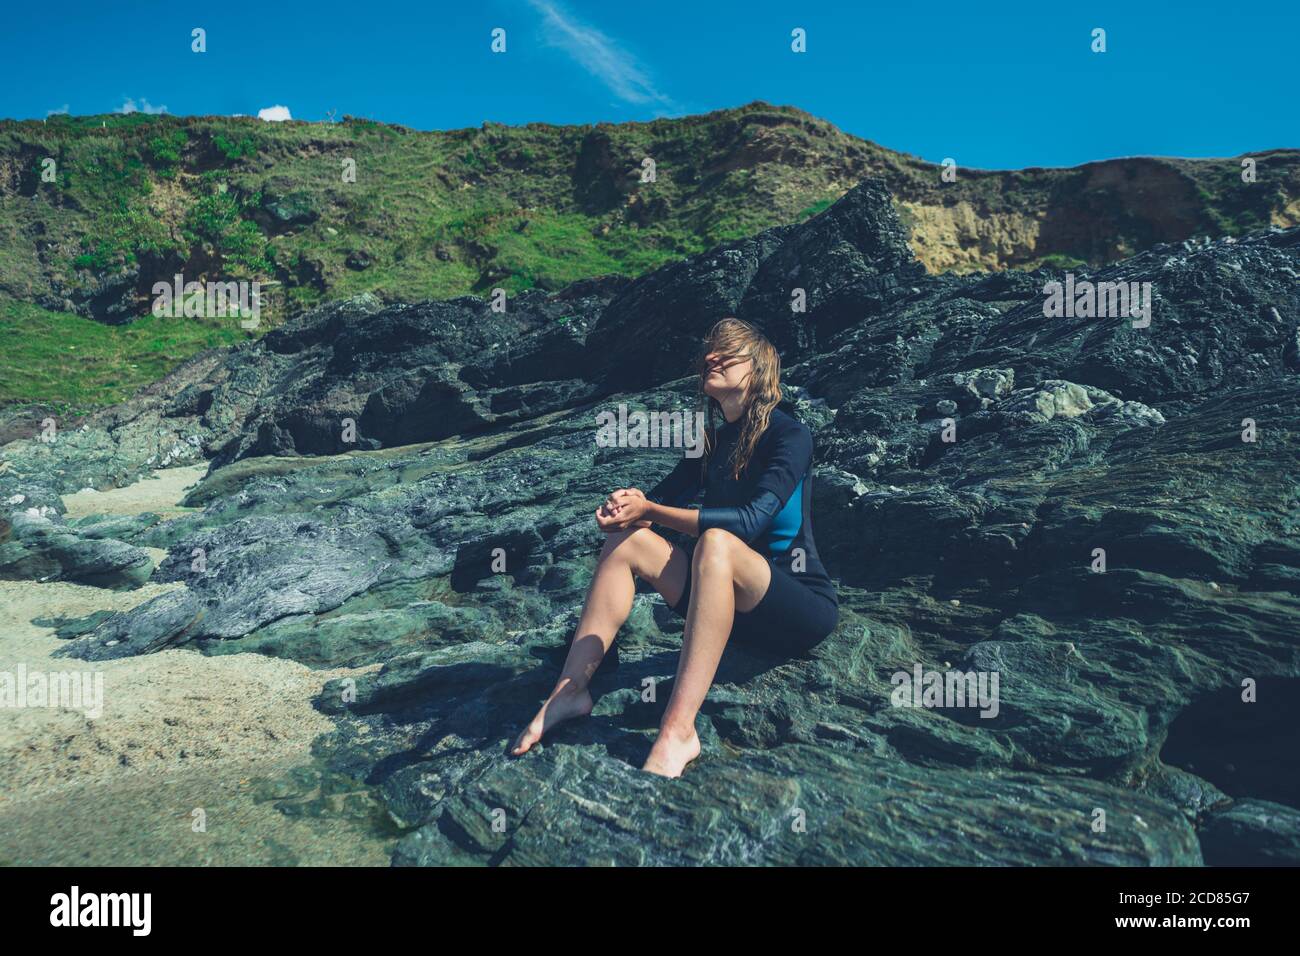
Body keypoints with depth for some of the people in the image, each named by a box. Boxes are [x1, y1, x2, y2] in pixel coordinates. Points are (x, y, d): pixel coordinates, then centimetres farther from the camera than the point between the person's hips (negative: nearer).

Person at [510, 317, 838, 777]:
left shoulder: (790, 436, -11)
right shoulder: (713, 442, 10)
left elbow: (752, 519, -25)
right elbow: (662, 497, 6)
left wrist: (650, 511, -29)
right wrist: (628, 504, -19)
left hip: (804, 608, -7)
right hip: (737, 606, 7)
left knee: (716, 544, -37)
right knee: (625, 540, -10)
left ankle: (677, 732, -45)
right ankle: (570, 690, -17)